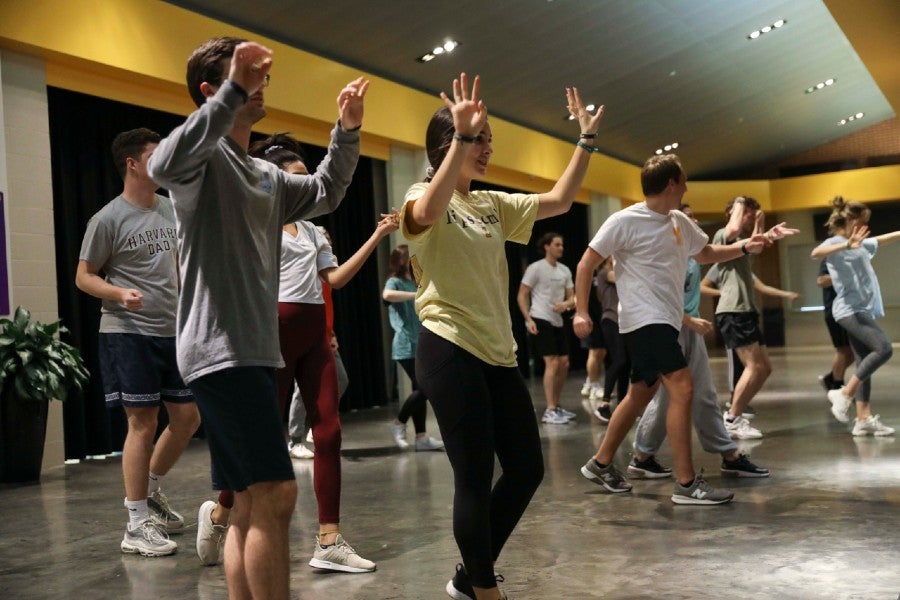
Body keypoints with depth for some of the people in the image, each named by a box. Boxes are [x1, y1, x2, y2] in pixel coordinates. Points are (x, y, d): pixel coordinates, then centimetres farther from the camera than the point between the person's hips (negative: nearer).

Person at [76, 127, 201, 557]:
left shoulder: (170, 209, 10)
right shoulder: (108, 219, -9)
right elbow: (83, 277, -6)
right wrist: (119, 294, -24)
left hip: (173, 332, 7)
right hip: (128, 333, -7)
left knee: (187, 417, 9)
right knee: (142, 424, -6)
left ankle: (150, 493, 30)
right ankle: (136, 526, 4)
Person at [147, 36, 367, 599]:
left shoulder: (266, 175, 21)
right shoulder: (206, 156, -7)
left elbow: (324, 193, 29)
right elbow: (165, 165, -29)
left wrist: (347, 132, 16)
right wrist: (233, 93, -33)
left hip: (254, 353, 10)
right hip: (221, 351, -10)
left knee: (251, 506, 11)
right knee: (275, 494, -14)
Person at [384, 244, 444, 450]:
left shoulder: (414, 283, 17)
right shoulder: (395, 282, -8)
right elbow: (387, 295, -34)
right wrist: (418, 295, -34)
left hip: (419, 345, 8)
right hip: (406, 346, -8)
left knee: (421, 389, 7)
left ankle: (421, 436, 10)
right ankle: (398, 424, 7)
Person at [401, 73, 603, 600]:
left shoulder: (493, 205, 16)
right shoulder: (424, 200, -6)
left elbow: (559, 201, 14)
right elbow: (429, 212, -32)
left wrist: (588, 140, 8)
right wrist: (462, 138, -40)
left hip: (498, 353, 8)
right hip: (450, 353, -8)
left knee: (527, 469, 10)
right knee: (476, 478, -3)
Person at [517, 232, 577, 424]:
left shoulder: (565, 270, 12)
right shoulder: (535, 268, -7)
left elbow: (572, 297, 12)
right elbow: (521, 296, -7)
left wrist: (566, 304, -12)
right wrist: (528, 319, -17)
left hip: (558, 322, 8)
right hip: (540, 321, -8)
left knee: (564, 363, 8)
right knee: (552, 363, -14)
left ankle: (556, 406, 21)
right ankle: (550, 411, -11)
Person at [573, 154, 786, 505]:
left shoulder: (681, 223, 11)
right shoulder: (625, 221, -12)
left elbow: (707, 254, 27)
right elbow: (586, 264, -10)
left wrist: (744, 248, 11)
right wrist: (581, 311, -18)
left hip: (666, 321, 9)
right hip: (644, 320, -9)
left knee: (642, 394, 16)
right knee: (682, 387, -18)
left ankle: (600, 464, 30)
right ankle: (686, 484, -14)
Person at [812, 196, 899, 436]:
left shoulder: (861, 244, 20)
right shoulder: (835, 243, -8)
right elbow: (817, 252, -31)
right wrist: (846, 245, -43)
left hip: (863, 310, 9)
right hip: (850, 310, -9)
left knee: (865, 363, 5)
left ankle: (864, 419, 4)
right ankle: (844, 394, -11)